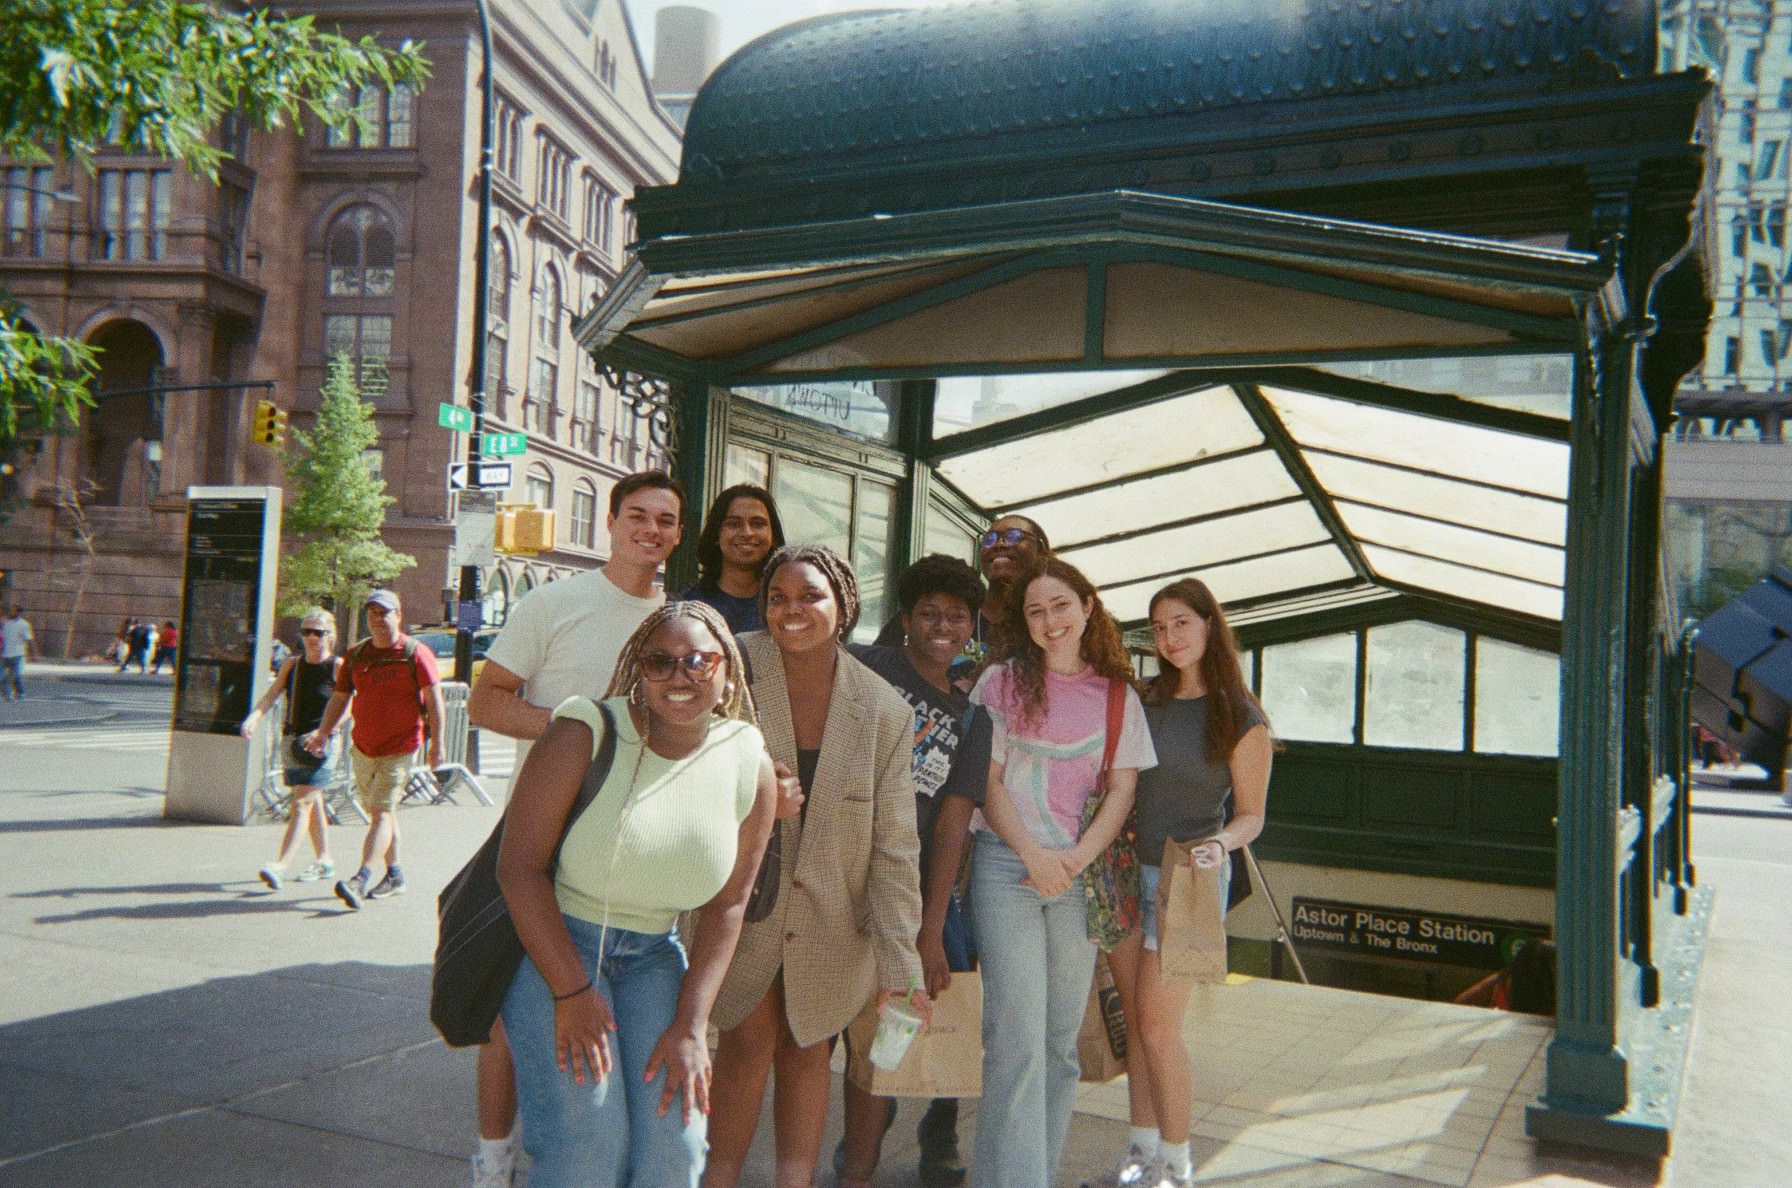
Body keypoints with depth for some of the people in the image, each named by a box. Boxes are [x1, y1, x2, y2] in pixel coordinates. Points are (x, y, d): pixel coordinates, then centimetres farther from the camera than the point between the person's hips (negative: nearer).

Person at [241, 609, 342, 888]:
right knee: (312, 804, 16)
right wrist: (254, 716, -19)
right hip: (293, 741, 6)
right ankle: (324, 861, 28)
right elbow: (272, 694, 0)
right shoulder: (292, 664, 10)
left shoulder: (337, 666, -6)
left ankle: (281, 865, -18)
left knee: (302, 804, -13)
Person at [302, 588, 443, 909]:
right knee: (380, 811, 14)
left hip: (401, 747, -6)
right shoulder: (355, 654, 7)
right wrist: (322, 732, 0)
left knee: (381, 812, -13)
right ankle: (394, 876, 26)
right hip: (363, 747, 6)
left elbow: (434, 698, -10)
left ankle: (361, 880, -20)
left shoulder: (416, 653, -8)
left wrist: (436, 743, -14)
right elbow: (340, 697, 13)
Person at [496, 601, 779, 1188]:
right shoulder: (583, 737, -16)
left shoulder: (751, 769, -4)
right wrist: (571, 993, -16)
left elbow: (727, 905, 1)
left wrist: (691, 1025, -5)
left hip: (654, 954, 4)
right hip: (551, 941, -3)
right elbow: (520, 867, -15)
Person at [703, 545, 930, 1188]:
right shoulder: (734, 668, -12)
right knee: (750, 1039, -5)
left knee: (806, 1050, 10)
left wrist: (900, 966, -12)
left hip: (831, 917, 2)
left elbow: (894, 849, -8)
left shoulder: (885, 713, -8)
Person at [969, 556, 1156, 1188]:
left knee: (1062, 1040, 8)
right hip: (1007, 866, -3)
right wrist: (1035, 855, -12)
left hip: (1080, 873, 3)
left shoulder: (1118, 695, 9)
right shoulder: (1004, 681, 2)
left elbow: (1121, 791, 7)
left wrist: (1076, 858, -9)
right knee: (1019, 1036, -10)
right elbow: (987, 780, -1)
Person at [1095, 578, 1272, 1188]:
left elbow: (1250, 815, -3)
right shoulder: (1144, 701, 6)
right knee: (1136, 1021, 10)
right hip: (1125, 869, 5)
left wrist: (1219, 845, -23)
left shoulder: (1241, 718, -6)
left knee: (1157, 1023, -3)